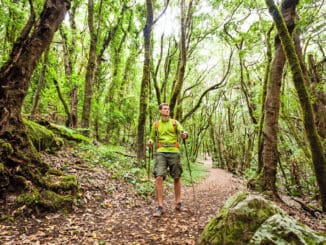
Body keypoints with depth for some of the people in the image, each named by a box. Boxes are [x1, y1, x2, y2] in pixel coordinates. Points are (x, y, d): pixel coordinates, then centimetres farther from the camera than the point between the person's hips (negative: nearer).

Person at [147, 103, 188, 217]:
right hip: (161, 152, 0)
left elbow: (183, 132, -3)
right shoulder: (156, 124, 12)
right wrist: (150, 142, -5)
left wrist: (184, 135, -27)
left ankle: (178, 203, 26)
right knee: (159, 177, -15)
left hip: (174, 152, 1)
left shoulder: (175, 122, 10)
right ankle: (160, 206, -7)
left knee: (177, 178, 9)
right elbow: (153, 138, 18)